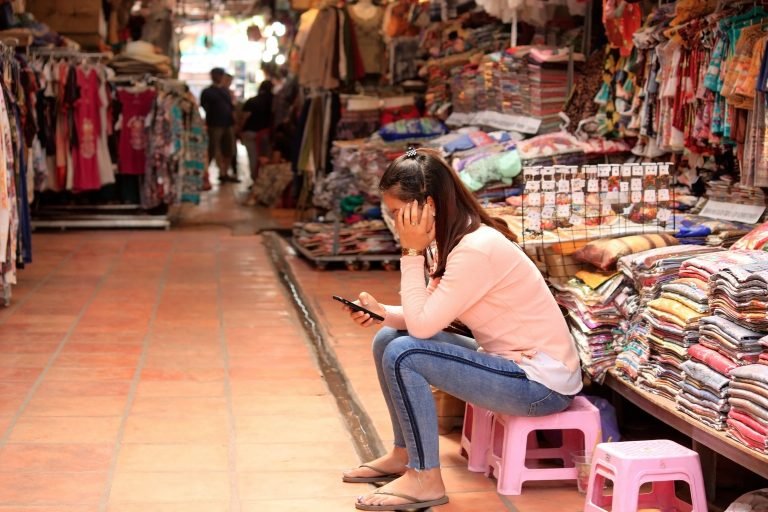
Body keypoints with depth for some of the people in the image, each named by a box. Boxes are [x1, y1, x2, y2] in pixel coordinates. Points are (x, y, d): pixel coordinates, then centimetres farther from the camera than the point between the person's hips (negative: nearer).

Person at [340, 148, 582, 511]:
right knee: (387, 339, 7)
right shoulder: (453, 239, 4)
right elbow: (428, 318, 8)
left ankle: (425, 479, -8)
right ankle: (405, 453, 19)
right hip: (509, 359, 10)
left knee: (402, 354, -21)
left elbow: (422, 325, -23)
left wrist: (412, 252, -19)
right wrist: (382, 312, -7)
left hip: (542, 382, -10)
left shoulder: (476, 249, -25)